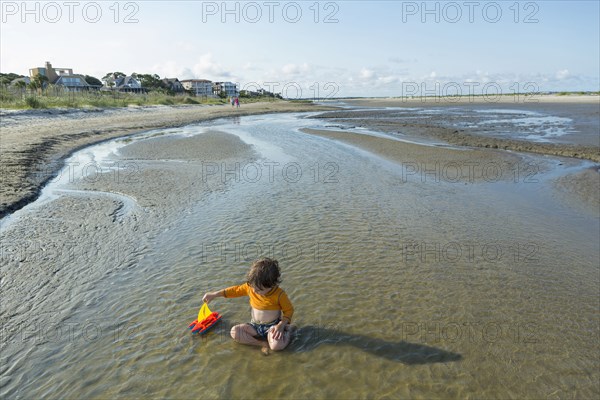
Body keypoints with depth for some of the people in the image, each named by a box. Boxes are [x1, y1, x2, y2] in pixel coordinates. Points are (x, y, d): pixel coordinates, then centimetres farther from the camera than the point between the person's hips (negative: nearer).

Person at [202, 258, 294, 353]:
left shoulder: (279, 294, -21)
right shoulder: (250, 287, -9)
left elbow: (289, 310, -10)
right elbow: (235, 290, 4)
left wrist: (281, 325, -24)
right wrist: (214, 294, 4)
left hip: (272, 326, -5)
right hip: (255, 326, 5)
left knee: (277, 346, -35)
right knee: (234, 332, -19)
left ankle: (287, 331, -3)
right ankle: (261, 343, -16)